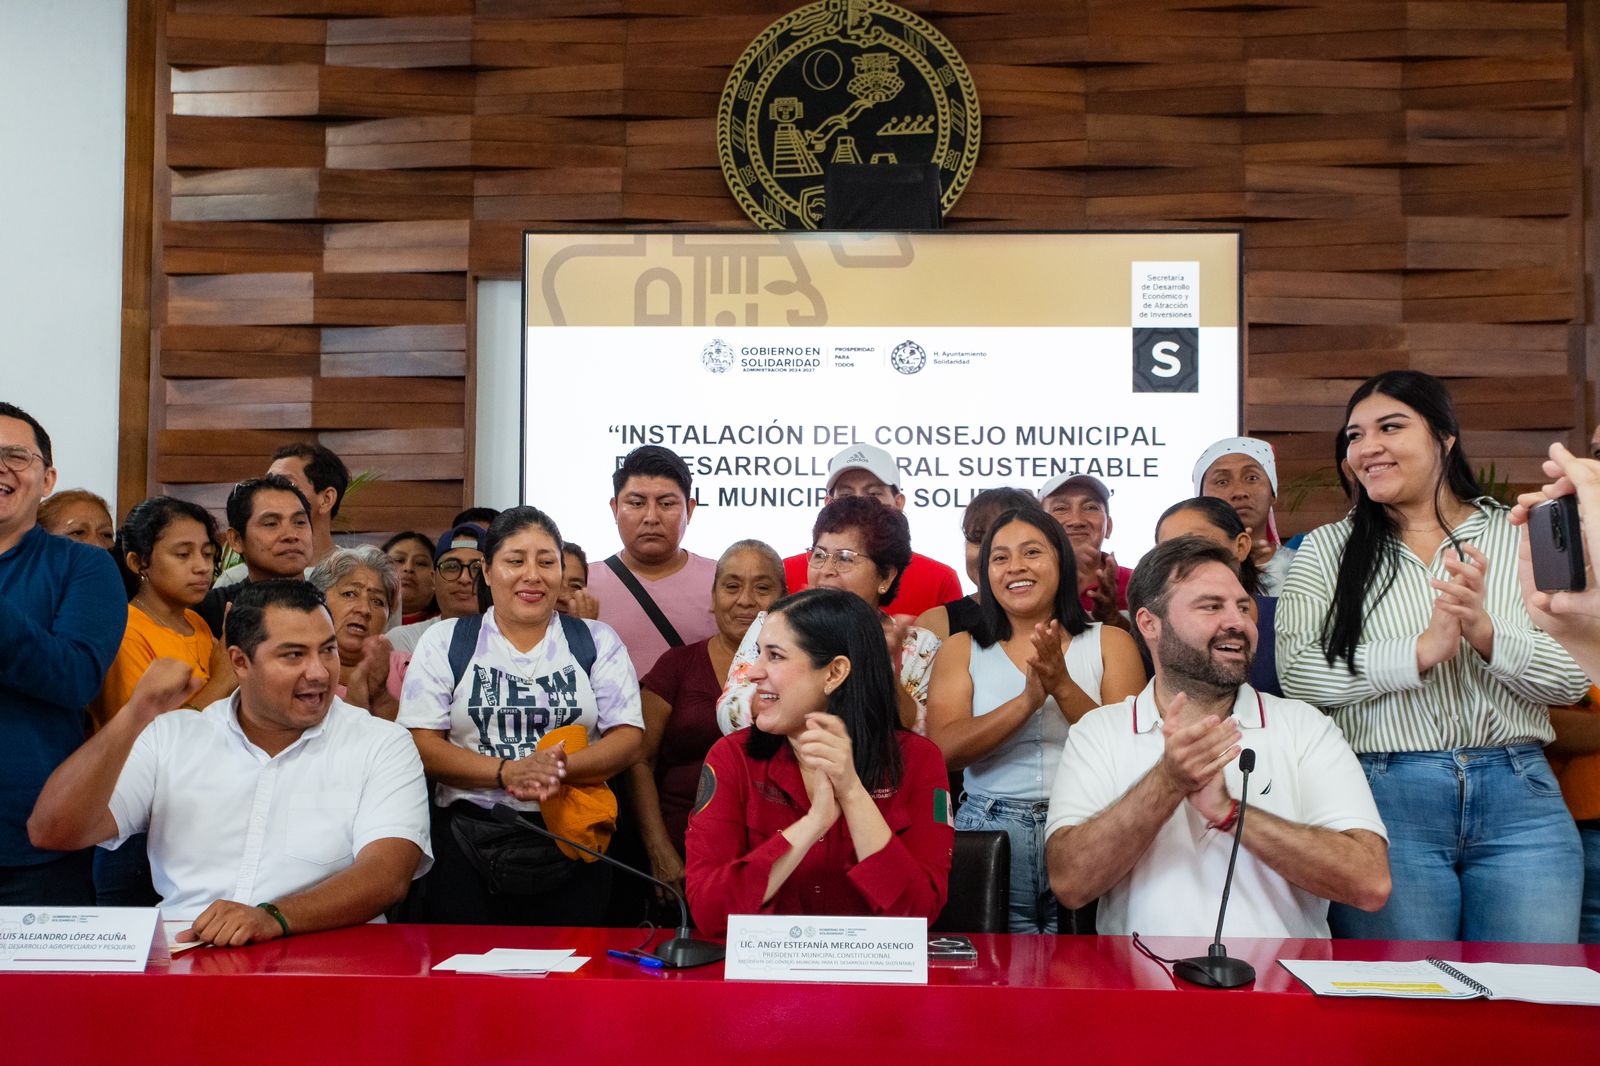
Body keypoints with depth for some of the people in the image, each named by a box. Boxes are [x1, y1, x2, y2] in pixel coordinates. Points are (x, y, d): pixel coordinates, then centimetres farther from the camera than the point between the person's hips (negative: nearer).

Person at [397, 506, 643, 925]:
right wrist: (506, 772, -16)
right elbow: (423, 746, -1)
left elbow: (627, 738, 2)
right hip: (467, 843, 0)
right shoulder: (444, 642, 7)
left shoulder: (598, 642, 9)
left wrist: (560, 770, -16)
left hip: (573, 846, 1)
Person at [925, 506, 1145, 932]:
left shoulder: (1110, 643, 7)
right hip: (989, 837, 0)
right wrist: (1028, 700, -19)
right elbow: (944, 749, -8)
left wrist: (1064, 688, -18)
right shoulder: (962, 649, 8)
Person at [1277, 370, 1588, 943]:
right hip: (1381, 801, -1)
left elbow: (1572, 678, 2)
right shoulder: (1326, 548, 5)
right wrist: (1423, 650, -17)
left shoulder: (1522, 535, 8)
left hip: (1519, 799, 2)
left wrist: (1485, 632, -17)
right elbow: (1298, 675, -8)